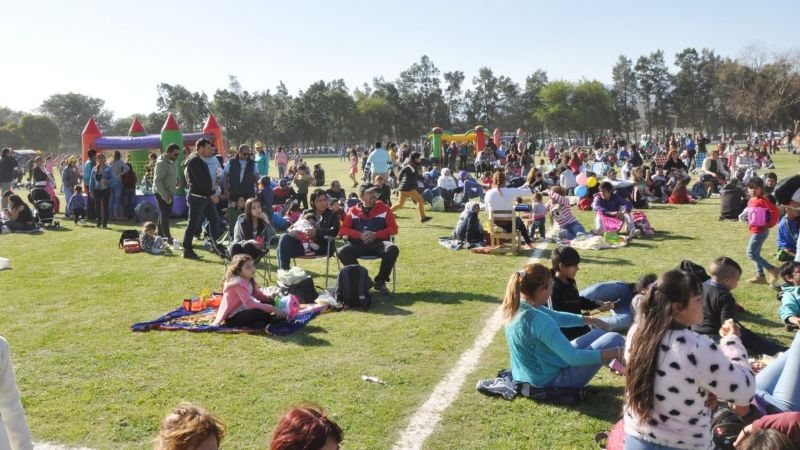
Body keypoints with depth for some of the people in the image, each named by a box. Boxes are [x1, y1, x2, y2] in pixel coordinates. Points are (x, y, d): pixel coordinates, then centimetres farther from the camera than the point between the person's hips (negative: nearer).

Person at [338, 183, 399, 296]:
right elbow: (343, 230, 5)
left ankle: (380, 281, -10)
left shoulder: (383, 208, 11)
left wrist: (376, 235, -12)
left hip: (378, 243, 0)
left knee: (393, 249, -32)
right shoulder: (353, 211, 13)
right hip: (358, 244, 0)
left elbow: (393, 228, 5)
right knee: (342, 251, -29)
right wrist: (360, 235, -14)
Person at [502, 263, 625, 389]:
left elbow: (557, 317, 13)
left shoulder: (515, 306, -3)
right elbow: (573, 358, -30)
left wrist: (591, 320, 17)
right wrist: (616, 352, -24)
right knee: (614, 339, -1)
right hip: (552, 381, -9)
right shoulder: (538, 320, -32)